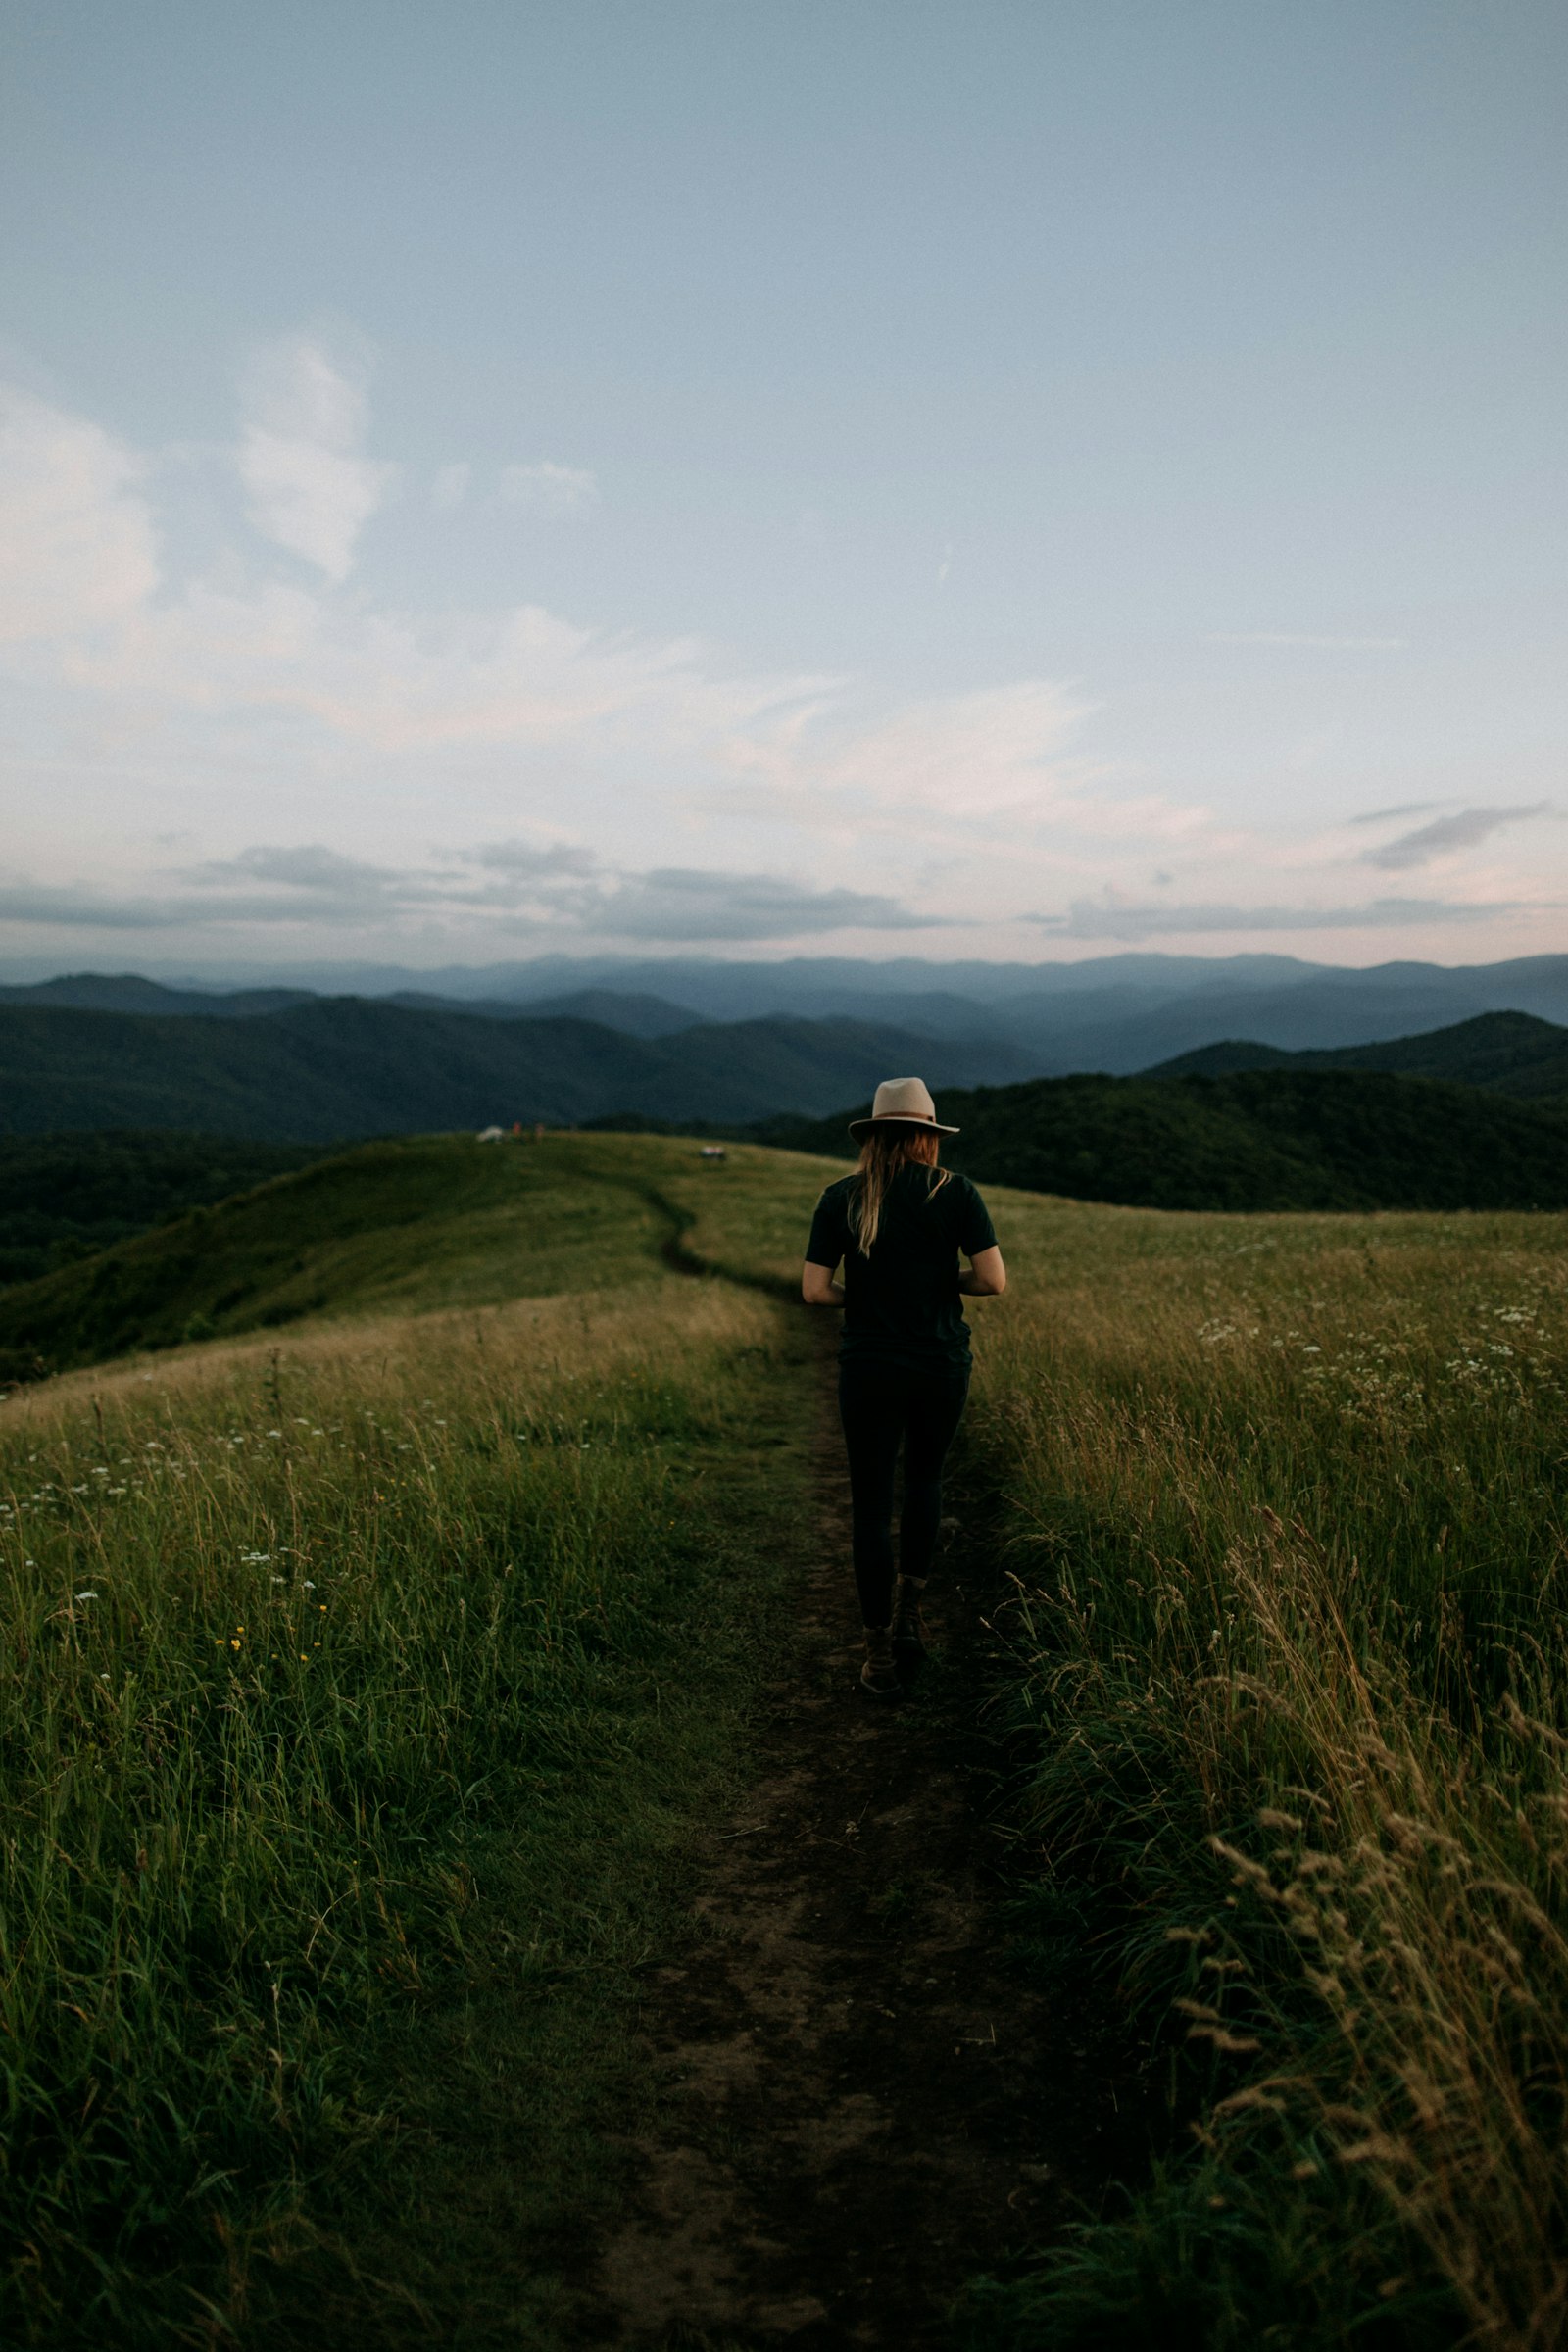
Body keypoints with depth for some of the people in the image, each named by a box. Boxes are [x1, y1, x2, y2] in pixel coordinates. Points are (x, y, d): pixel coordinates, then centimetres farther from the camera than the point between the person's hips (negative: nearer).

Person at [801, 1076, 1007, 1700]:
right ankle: (909, 1611, 17)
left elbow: (814, 1291, -7)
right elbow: (993, 1280, -10)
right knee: (924, 1478, 26)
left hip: (869, 1368, 0)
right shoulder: (955, 1192, -5)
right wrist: (946, 1282, 9)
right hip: (941, 1366, 1)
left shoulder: (841, 1198, -3)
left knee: (872, 1506, 10)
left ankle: (882, 1657, 12)